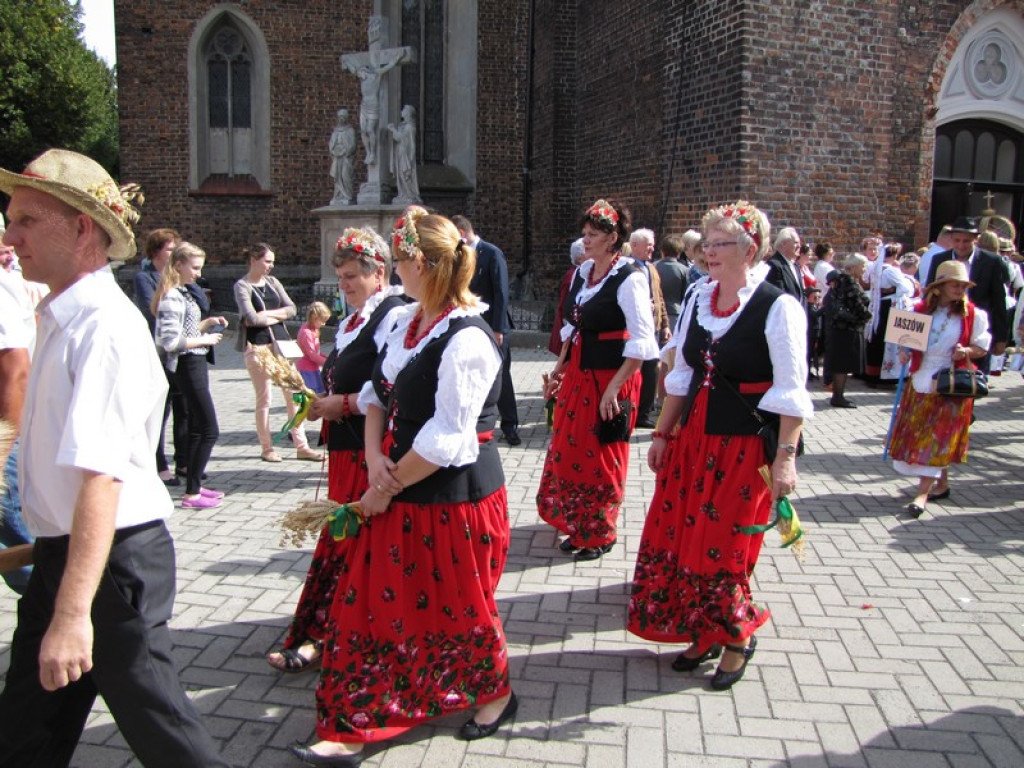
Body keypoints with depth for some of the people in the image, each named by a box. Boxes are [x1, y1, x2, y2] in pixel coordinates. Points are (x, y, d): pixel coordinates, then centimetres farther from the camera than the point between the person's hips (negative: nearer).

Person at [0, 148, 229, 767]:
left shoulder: (105, 328, -22)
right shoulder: (61, 320, 9)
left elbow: (101, 476, -30)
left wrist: (73, 613, -32)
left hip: (113, 559, -9)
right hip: (61, 553, 9)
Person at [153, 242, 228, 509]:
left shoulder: (183, 293, 12)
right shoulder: (172, 297, -17)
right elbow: (170, 341, -24)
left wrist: (207, 323, 6)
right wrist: (204, 339, -16)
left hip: (196, 364, 10)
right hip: (188, 366, -10)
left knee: (197, 429, 15)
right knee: (210, 431, -6)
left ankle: (194, 485, 24)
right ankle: (191, 494, -1)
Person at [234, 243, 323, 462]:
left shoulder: (273, 282, 12)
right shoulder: (242, 286, -4)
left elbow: (291, 309, 4)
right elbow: (251, 318, -16)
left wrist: (265, 314, -9)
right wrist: (276, 316, -3)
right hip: (258, 347, -5)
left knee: (293, 395, 3)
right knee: (263, 399, 2)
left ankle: (301, 446, 9)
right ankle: (267, 448, 13)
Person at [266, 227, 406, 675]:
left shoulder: (392, 317, -14)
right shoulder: (352, 322, 16)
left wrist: (342, 404, -17)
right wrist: (324, 402, 7)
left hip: (372, 451, -9)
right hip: (346, 448, 9)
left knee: (344, 539, -3)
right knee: (343, 534, 15)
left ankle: (319, 636, 6)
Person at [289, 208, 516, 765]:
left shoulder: (466, 340, -23)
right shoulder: (405, 320, 4)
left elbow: (444, 442, -23)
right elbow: (377, 392, 12)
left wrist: (386, 489, -14)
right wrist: (375, 457, -5)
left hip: (454, 496, -8)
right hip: (397, 490, 8)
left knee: (455, 603, 12)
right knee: (371, 602, 12)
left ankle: (492, 692, 41)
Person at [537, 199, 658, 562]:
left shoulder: (629, 279, -16)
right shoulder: (581, 272, 7)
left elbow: (642, 342, -19)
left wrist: (614, 387, -22)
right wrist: (559, 368, 15)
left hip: (610, 378, -7)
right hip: (577, 374, 7)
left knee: (602, 457, 7)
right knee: (569, 450, 14)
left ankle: (600, 534, 26)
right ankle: (577, 527, 32)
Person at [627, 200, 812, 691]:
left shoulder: (778, 307, -13)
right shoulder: (698, 300, 6)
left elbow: (791, 392, -15)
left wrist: (785, 456, -20)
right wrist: (663, 434, 13)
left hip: (746, 447, -6)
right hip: (693, 439, 6)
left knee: (723, 547, 3)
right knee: (680, 536, 11)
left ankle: (736, 638, 28)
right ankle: (703, 632, 31)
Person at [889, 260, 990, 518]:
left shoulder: (973, 314, -3)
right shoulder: (921, 310, 3)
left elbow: (982, 347, 2)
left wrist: (966, 352, -18)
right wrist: (904, 352, -7)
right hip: (921, 379, 4)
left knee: (937, 437, -6)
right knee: (918, 435, 8)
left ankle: (922, 492, -7)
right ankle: (942, 484, 25)